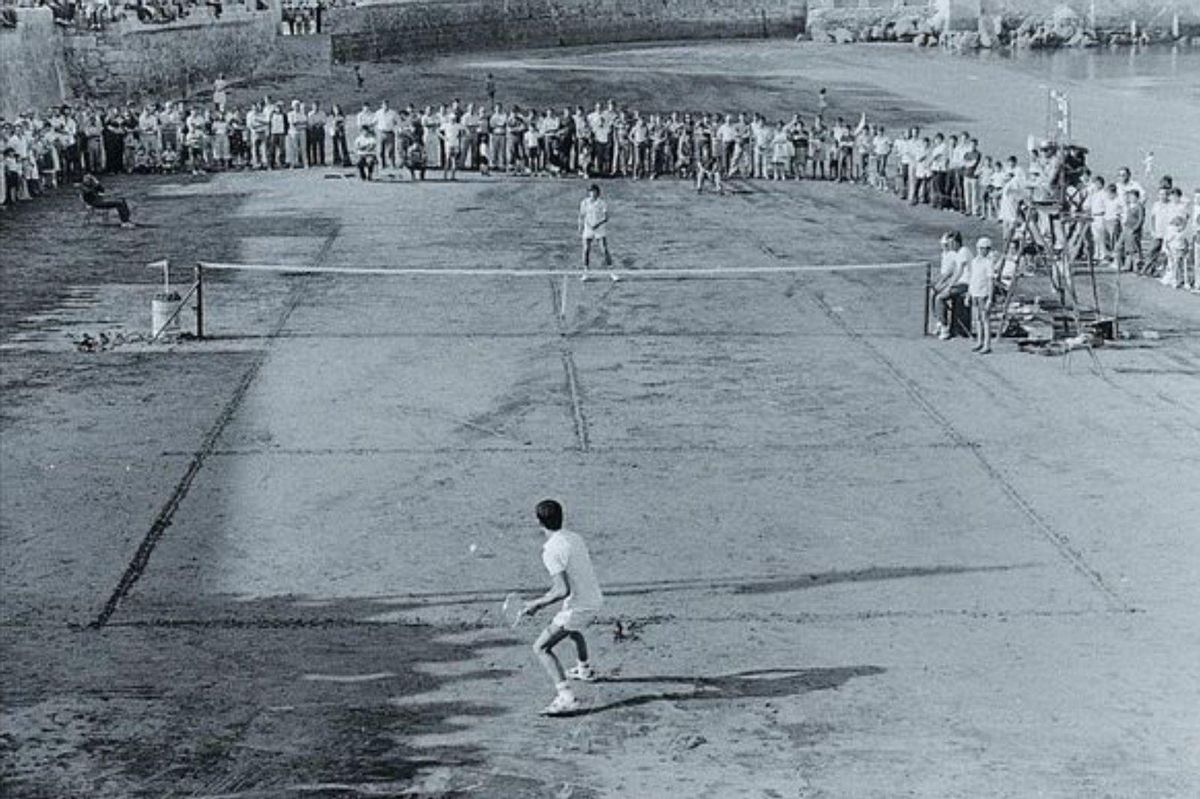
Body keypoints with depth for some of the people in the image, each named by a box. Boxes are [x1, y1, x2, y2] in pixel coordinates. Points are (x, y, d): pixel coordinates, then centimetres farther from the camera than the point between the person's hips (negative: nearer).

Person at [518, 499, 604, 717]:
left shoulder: (551, 551, -21)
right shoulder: (575, 537, 4)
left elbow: (562, 591, -27)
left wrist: (537, 603, -15)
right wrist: (546, 596, 17)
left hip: (577, 605, -9)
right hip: (595, 599, 9)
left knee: (541, 648, -6)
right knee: (573, 630, 38)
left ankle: (566, 696, -20)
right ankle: (585, 670, 61)